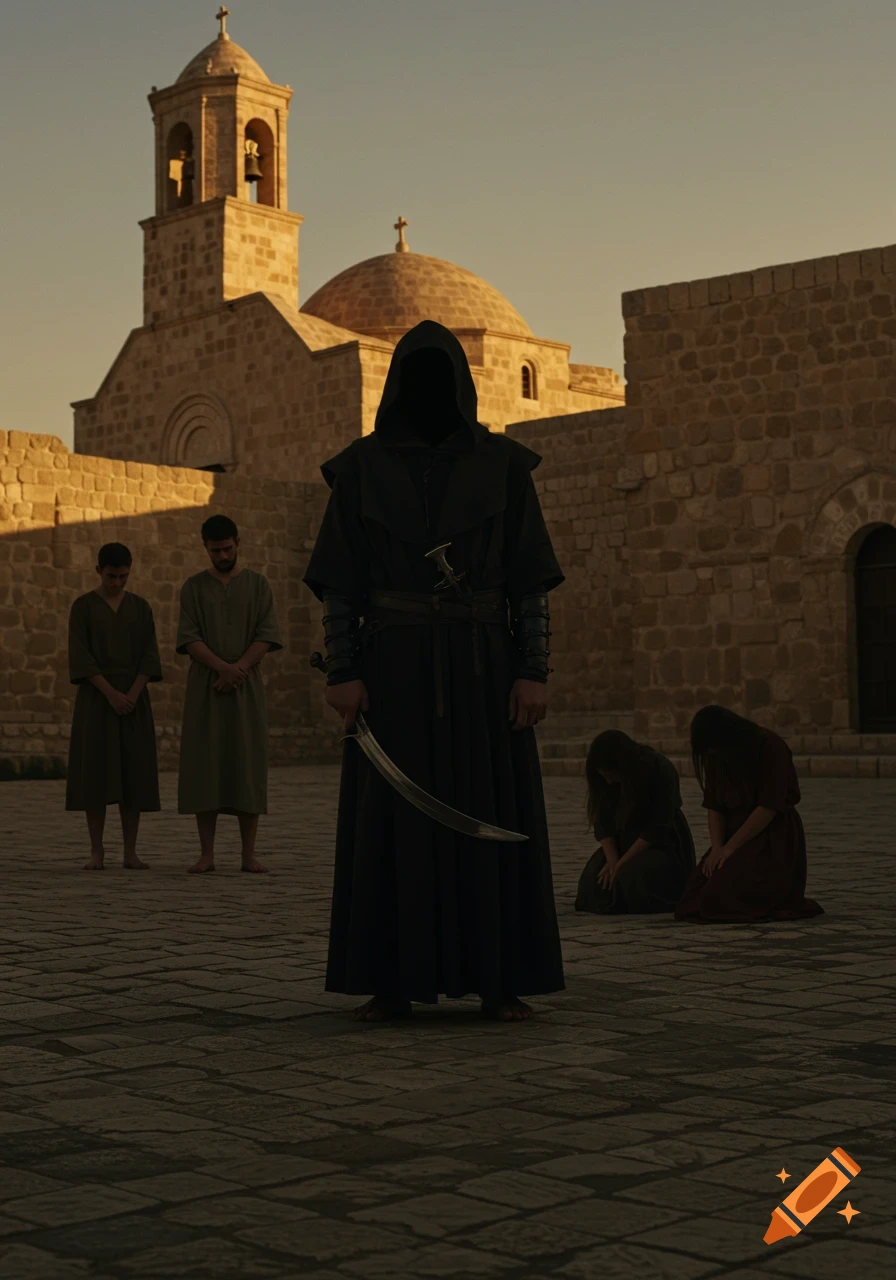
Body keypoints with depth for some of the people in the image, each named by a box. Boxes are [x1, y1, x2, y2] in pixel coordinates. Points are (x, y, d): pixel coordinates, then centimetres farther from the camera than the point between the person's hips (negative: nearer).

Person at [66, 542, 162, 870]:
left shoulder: (140, 607, 8)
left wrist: (133, 695, -15)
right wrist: (111, 694, -19)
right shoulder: (82, 606, 0)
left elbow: (149, 655, 1)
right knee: (95, 771, -6)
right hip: (96, 697, -2)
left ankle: (130, 852, 3)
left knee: (133, 773, -2)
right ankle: (97, 851, 1)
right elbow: (80, 657, -8)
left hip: (133, 697, 2)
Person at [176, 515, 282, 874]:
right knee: (204, 766, -3)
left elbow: (267, 635, 0)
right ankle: (207, 854, 0)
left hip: (246, 686, 0)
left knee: (247, 767, -3)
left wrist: (239, 669, -14)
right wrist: (222, 667, -16)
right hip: (204, 686, 0)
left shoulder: (257, 584, 9)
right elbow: (188, 638, -1)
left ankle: (249, 854, 0)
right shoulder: (194, 587, 9)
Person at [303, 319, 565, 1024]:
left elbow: (532, 575, 1)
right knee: (391, 819, -1)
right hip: (395, 664, 0)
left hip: (481, 666, 0)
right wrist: (342, 673, -8)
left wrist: (535, 672, -8)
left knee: (494, 816, -2)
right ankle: (394, 981, 8)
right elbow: (339, 579, 2)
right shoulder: (361, 467, 5)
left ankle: (498, 980, 7)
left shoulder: (503, 463, 4)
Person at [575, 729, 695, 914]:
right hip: (625, 842, 5)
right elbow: (602, 823, -6)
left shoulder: (662, 771, -24)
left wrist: (622, 863, -23)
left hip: (662, 842, -5)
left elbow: (657, 828, -23)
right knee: (595, 884, -17)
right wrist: (612, 860, -20)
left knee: (634, 876, -32)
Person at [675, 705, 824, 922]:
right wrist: (717, 847, -13)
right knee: (692, 901, -7)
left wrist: (730, 848, -19)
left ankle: (777, 899, 3)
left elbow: (769, 807, -21)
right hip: (735, 834, 7)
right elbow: (714, 806, 4)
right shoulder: (716, 756, 3)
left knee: (720, 899, -24)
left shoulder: (770, 747, -16)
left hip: (774, 839, -7)